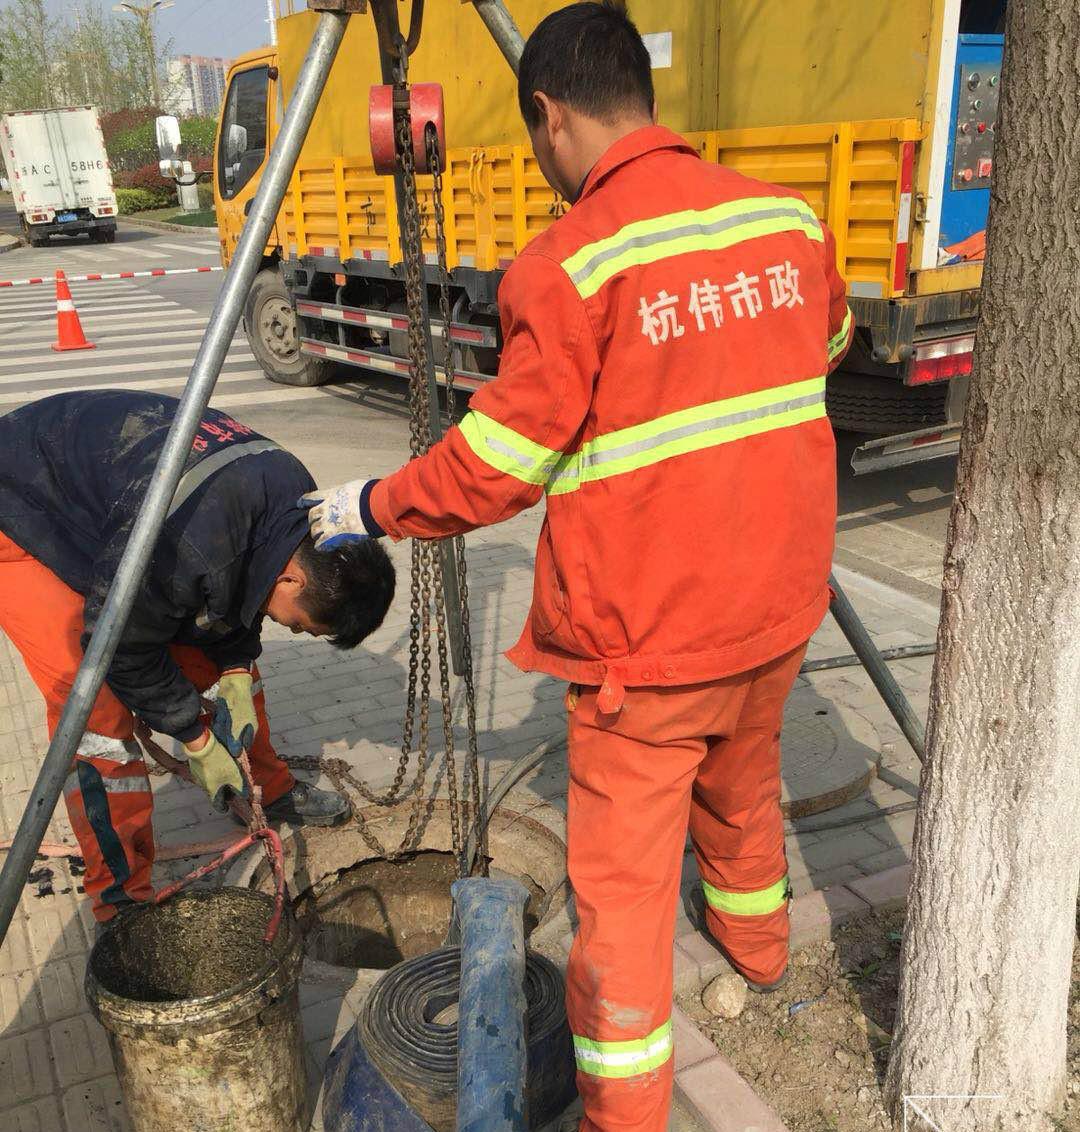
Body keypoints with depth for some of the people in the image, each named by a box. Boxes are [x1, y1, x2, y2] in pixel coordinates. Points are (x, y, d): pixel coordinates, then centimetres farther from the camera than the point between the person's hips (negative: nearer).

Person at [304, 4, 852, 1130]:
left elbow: (497, 463, -15)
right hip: (777, 606, 7)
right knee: (743, 789, 31)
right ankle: (756, 940, 56)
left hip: (646, 636, -7)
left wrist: (372, 509, 1)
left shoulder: (567, 264, -18)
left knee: (623, 879, 7)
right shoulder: (787, 217, 1)